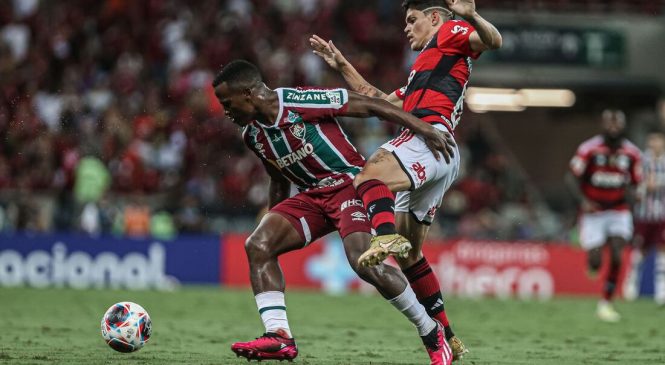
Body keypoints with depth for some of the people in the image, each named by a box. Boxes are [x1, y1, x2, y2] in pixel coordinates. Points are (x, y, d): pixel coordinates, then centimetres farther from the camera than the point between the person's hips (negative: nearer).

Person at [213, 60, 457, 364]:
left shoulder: (301, 101, -19)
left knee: (364, 262, -27)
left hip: (350, 183, -8)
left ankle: (432, 334, -9)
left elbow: (370, 106, -15)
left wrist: (425, 129, -16)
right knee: (257, 245, -12)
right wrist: (273, 225, 25)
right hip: (313, 194, 8)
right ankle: (279, 337, -17)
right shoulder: (252, 135, 6)